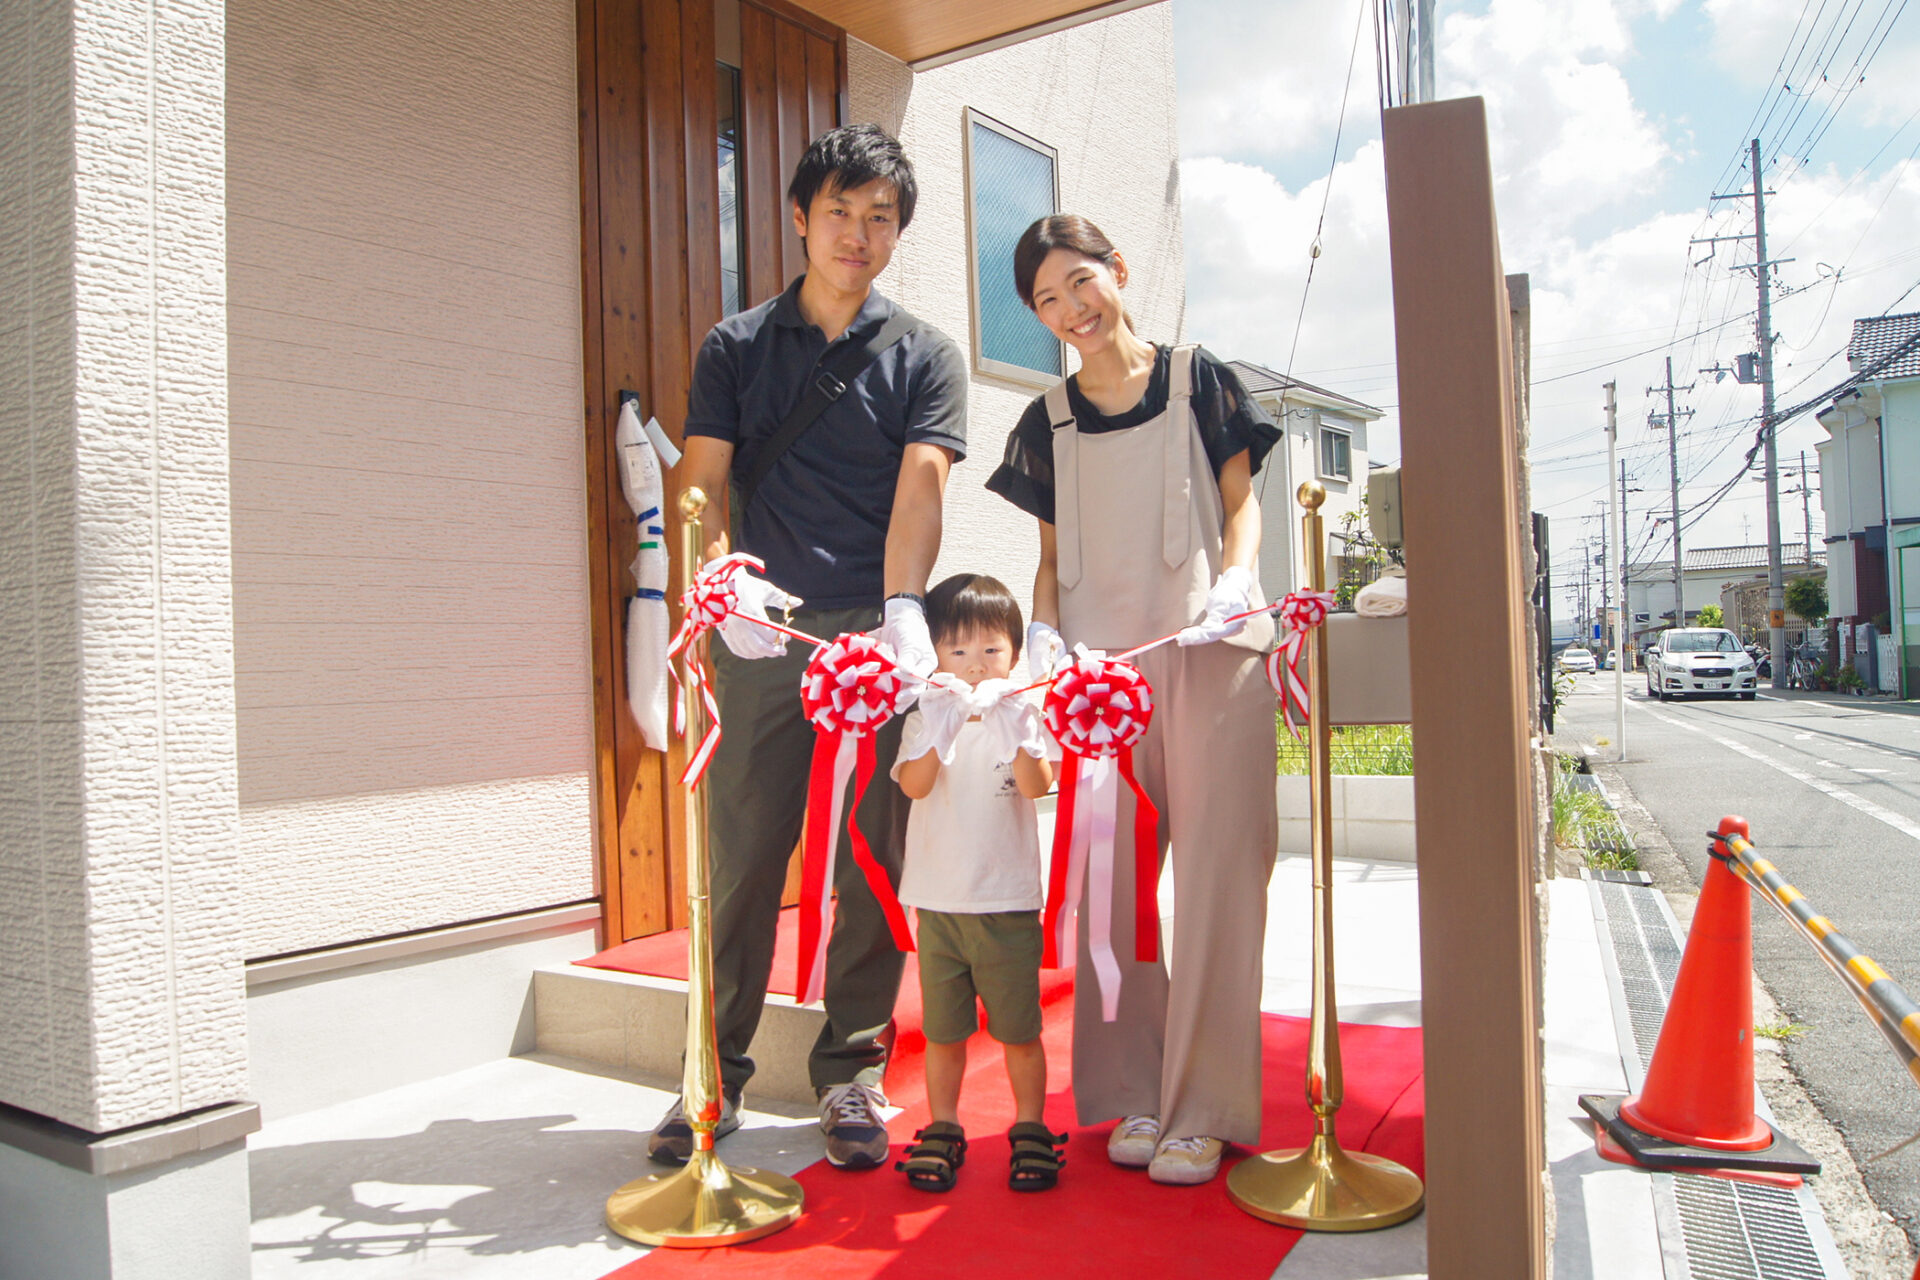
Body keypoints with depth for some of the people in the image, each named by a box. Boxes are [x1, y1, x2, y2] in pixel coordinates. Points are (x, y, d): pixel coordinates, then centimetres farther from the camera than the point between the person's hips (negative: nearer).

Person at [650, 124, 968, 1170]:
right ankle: (717, 1073, 17)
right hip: (761, 634, 1)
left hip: (875, 635, 0)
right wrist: (726, 581, -15)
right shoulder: (735, 347, 14)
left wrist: (902, 608, -21)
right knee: (741, 860, 2)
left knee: (872, 865, 3)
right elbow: (701, 486, 6)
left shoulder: (923, 357, 11)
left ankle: (850, 1074, 18)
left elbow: (919, 488, -4)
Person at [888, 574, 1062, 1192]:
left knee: (1019, 1029, 7)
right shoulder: (926, 718, 1)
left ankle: (1030, 1128, 23)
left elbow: (1039, 784, -17)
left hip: (1008, 901, -1)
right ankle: (942, 1129, 26)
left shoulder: (1022, 713, 0)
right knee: (942, 1029, 10)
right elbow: (913, 785, -17)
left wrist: (1012, 725, -32)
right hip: (938, 901, 1)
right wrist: (941, 727, -32)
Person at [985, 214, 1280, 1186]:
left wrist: (1235, 576, -11)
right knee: (1111, 876, 2)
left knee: (1212, 873, -4)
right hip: (1097, 661, 2)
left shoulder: (1198, 381, 9)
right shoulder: (1048, 423, 15)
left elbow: (1241, 498, 8)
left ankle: (1203, 1109, 6)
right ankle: (1132, 1093, 15)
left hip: (1208, 650, -2)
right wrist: (1041, 629, -1)